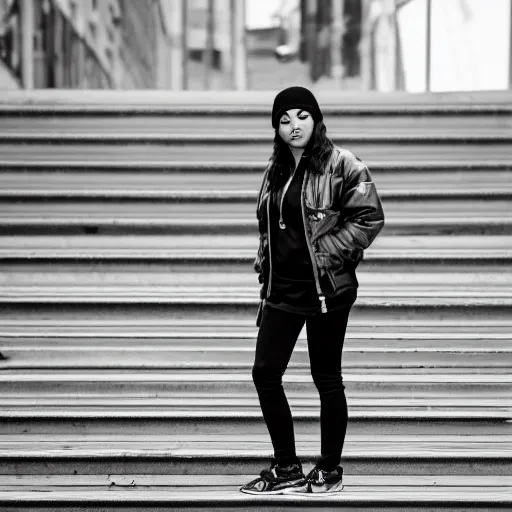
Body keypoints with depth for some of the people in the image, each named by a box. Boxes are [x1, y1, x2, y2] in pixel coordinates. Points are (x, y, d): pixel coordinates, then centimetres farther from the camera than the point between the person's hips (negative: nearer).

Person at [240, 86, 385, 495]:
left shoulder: (341, 165, -8)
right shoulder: (276, 169, 13)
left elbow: (370, 218, -13)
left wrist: (326, 252, -15)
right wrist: (266, 263, 12)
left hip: (327, 289, -6)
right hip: (282, 289, 6)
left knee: (327, 378, 3)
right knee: (265, 372, 0)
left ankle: (330, 471, 15)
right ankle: (287, 470, 10)